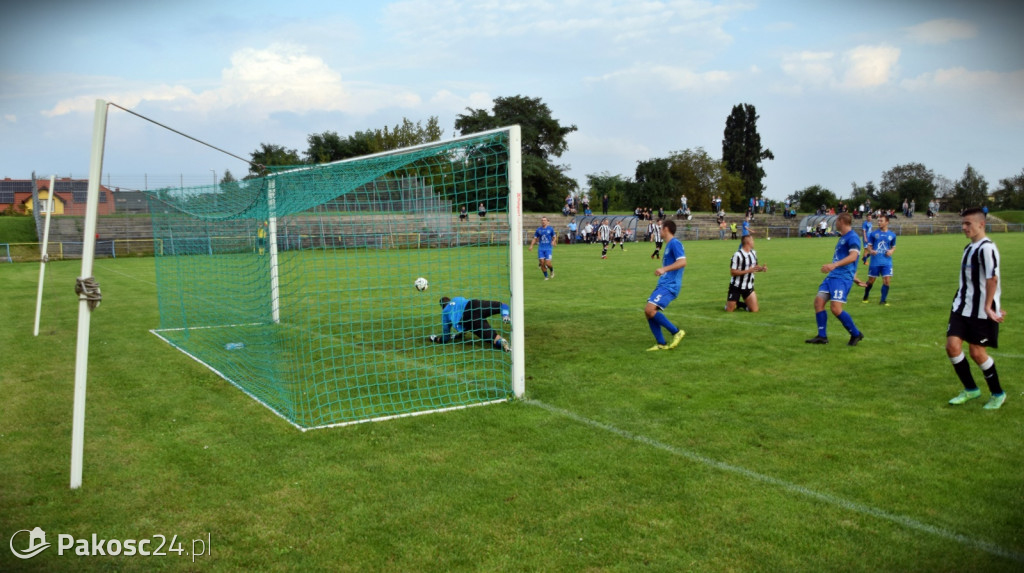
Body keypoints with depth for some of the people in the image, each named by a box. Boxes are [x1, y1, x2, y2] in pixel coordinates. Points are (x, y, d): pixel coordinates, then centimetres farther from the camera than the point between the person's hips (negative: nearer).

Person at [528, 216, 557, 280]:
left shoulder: (550, 228, 1)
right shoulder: (538, 229, 5)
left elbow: (554, 237, 8)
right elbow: (535, 239, 10)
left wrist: (553, 241, -14)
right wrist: (531, 246, -5)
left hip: (548, 248, -2)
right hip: (541, 248, 2)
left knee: (547, 263, -9)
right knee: (542, 263, -5)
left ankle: (552, 270, 25)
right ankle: (546, 276, 11)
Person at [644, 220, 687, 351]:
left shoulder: (675, 243, -12)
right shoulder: (669, 245, 18)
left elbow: (682, 262, -24)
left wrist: (664, 269, -32)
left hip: (669, 285, -10)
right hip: (663, 284, 10)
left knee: (650, 309, -20)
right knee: (648, 311, 4)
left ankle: (676, 332, -8)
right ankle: (661, 344, 9)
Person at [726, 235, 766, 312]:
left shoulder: (754, 253, 6)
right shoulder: (737, 255, -18)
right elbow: (732, 272, -19)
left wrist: (761, 268, -5)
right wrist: (748, 270, -25)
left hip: (748, 287, 6)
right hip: (736, 286, -6)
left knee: (755, 310, -4)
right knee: (729, 310, -2)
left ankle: (740, 304, 22)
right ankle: (735, 304, 32)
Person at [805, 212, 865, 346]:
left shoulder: (852, 237, -10)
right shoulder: (842, 238, 21)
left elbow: (853, 256, -27)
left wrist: (835, 264, -40)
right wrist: (854, 278, 31)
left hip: (843, 278, -9)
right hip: (832, 276, 9)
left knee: (835, 308, -15)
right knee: (819, 301, -1)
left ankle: (856, 334, 4)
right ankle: (822, 336, 3)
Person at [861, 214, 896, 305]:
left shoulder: (892, 235, 6)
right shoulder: (874, 234, 1)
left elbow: (893, 246, 18)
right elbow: (868, 245, 5)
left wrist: (891, 251, -4)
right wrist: (870, 251, -16)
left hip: (887, 261, 1)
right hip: (875, 261, -1)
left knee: (887, 281, -8)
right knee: (871, 281, 8)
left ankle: (883, 300, 5)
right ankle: (865, 297, 29)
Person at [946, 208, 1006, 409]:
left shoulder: (986, 247, -15)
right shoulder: (969, 248, 13)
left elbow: (992, 279, -21)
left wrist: (988, 307, -24)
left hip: (981, 311, -7)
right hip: (962, 307, 7)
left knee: (977, 351, 0)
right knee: (952, 345, -1)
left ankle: (998, 394, 21)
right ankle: (970, 389, 17)